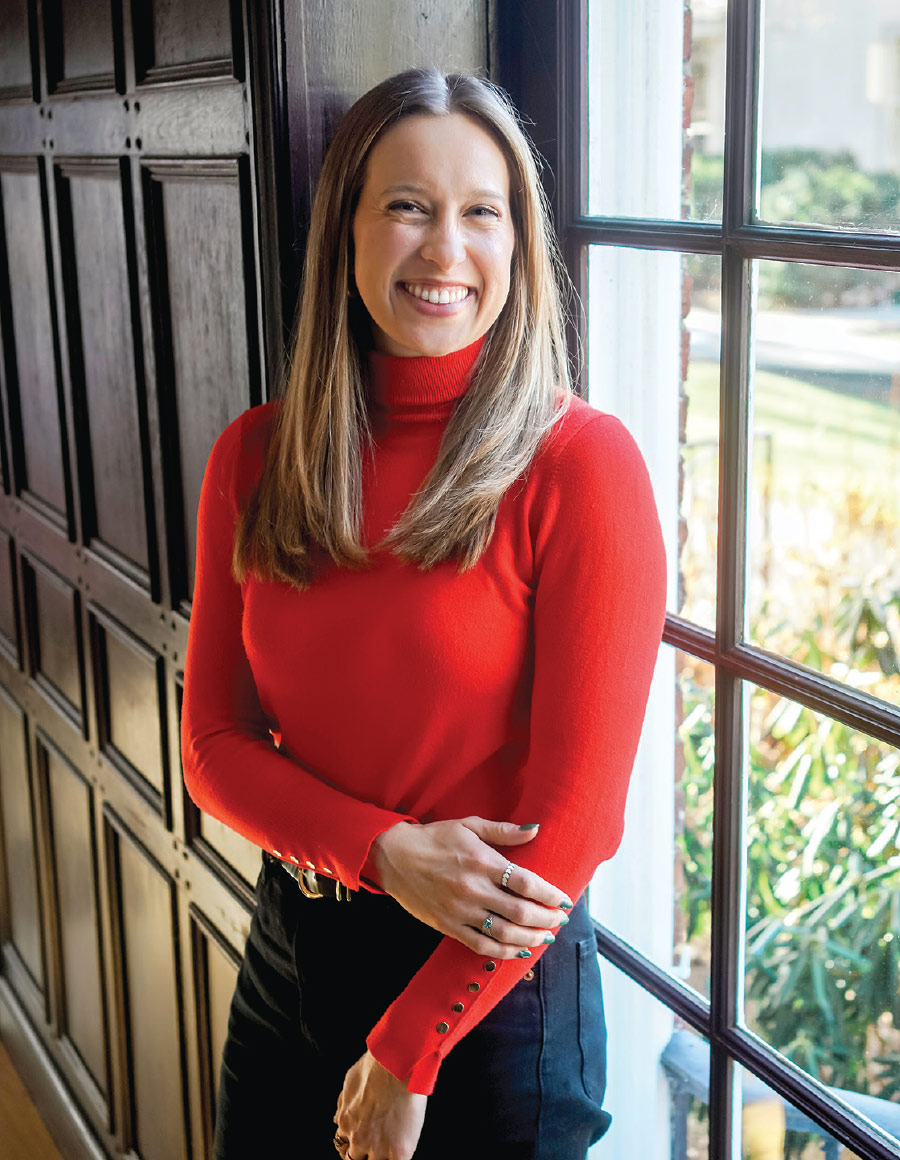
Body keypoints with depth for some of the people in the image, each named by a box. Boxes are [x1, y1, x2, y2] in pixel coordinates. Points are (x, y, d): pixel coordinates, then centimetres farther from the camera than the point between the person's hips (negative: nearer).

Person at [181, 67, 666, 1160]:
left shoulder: (580, 461, -16)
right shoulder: (255, 455, -2)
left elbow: (573, 811, -15)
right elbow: (213, 743, 0)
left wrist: (407, 1052, -11)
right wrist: (387, 852, -18)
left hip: (497, 981, -4)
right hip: (289, 948, 5)